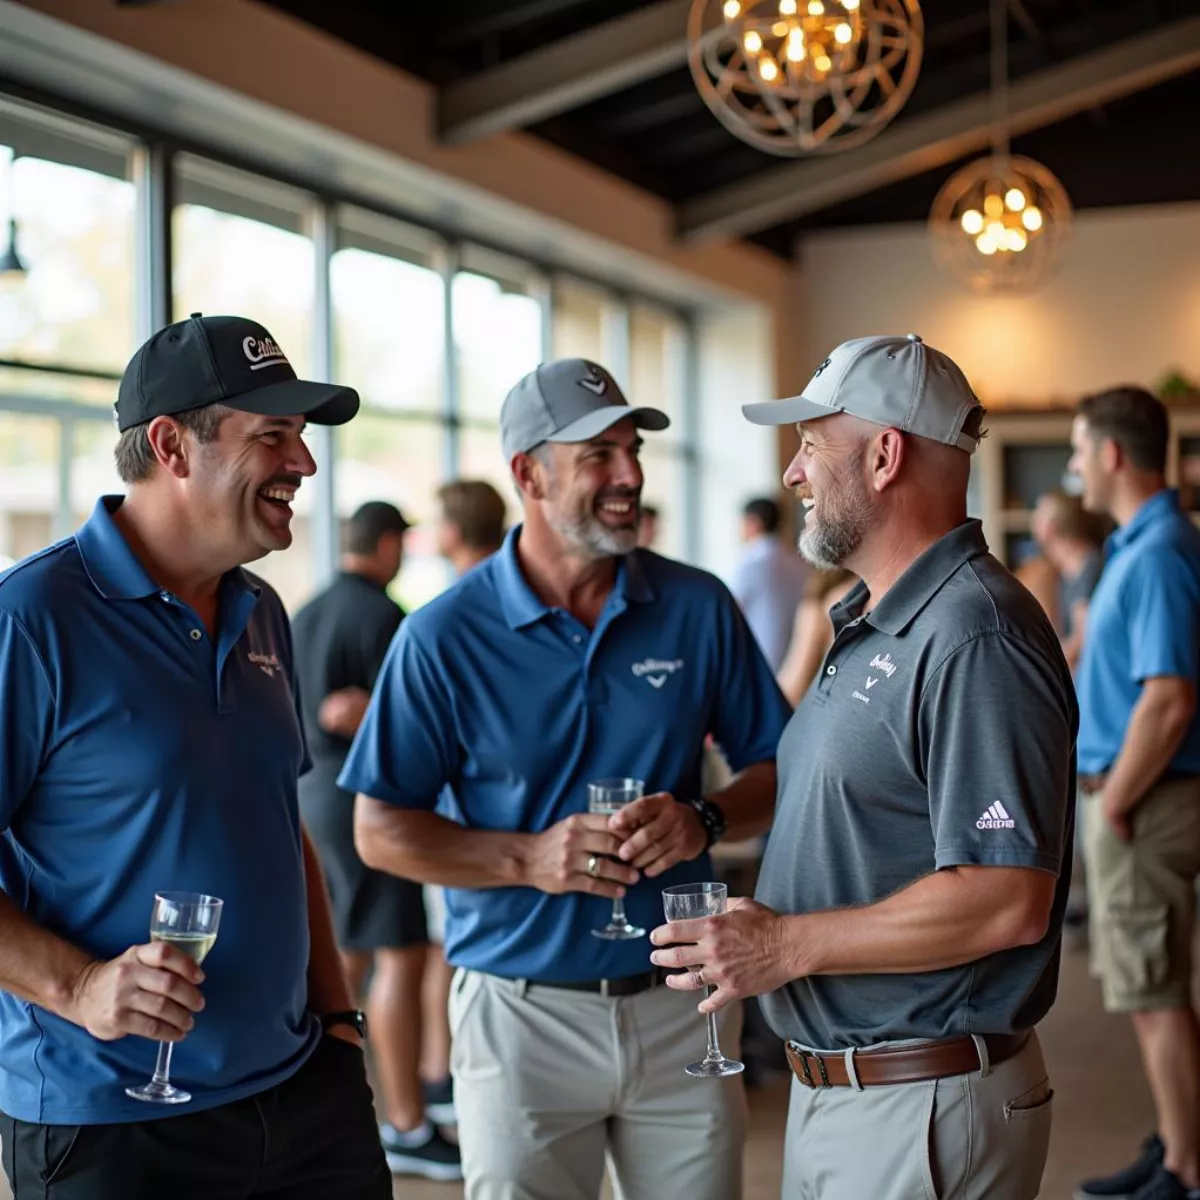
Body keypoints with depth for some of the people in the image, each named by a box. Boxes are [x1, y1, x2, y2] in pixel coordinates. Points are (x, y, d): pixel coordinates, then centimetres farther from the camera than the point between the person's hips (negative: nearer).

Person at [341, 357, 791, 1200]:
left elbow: (778, 769, 6)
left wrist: (703, 820, -15)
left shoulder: (698, 607, 0)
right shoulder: (445, 637, -6)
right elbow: (381, 832, -5)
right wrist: (530, 859, -18)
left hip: (681, 1003, 3)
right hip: (521, 1012, -2)